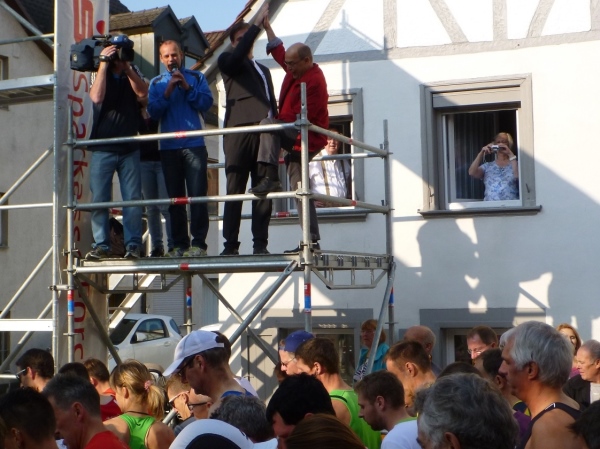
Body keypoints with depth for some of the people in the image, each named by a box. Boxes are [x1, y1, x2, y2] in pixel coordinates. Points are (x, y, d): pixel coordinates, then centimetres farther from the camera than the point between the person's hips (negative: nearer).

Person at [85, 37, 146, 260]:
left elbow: (142, 92, -8)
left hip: (129, 148, 2)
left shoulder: (132, 72, 10)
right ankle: (101, 245, 2)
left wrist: (127, 66, -9)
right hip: (102, 148, -1)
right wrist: (104, 63, -14)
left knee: (133, 199, -1)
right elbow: (97, 97, -16)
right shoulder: (100, 73, 4)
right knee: (99, 199, -3)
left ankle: (133, 244, 3)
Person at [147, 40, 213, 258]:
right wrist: (167, 92, -8)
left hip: (194, 144, -2)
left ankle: (198, 243, -8)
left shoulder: (196, 77, 11)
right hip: (169, 147, 2)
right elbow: (153, 112, 3)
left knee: (197, 195, -9)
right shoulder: (156, 83, 15)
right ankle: (180, 244, 6)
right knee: (175, 197, 2)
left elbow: (206, 103, -1)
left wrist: (187, 87, -9)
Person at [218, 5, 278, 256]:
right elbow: (237, 56, -11)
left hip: (264, 134, 5)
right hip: (239, 131, -5)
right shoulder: (228, 61, 14)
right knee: (235, 190, -7)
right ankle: (231, 245, -8)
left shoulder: (263, 70, 31)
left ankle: (260, 244, -2)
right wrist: (257, 24, -10)